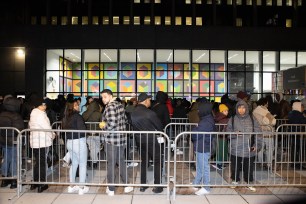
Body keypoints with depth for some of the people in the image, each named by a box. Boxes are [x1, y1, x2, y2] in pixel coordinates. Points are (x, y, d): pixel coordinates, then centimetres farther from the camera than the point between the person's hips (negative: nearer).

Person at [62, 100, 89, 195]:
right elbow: (82, 130, -18)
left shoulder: (65, 117, 7)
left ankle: (71, 186, 28)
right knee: (82, 164, 6)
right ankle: (82, 188, 11)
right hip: (79, 142, -7)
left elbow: (64, 129, 11)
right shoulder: (77, 116, -16)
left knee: (74, 163, 20)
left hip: (69, 142, 8)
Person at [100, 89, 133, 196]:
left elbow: (112, 123, -26)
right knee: (121, 162, 19)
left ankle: (111, 189, 18)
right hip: (122, 138, 7)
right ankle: (127, 186, 25)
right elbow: (125, 120, 17)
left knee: (111, 164, 6)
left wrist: (103, 126, -10)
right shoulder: (120, 105, 8)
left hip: (111, 140, -7)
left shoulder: (110, 107, -16)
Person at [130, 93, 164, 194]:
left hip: (140, 141, 6)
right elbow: (159, 126, -9)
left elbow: (133, 126, 6)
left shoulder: (133, 113, -2)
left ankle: (142, 185, 24)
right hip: (151, 141, -6)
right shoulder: (150, 113, -19)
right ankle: (157, 186, 11)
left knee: (144, 162, 18)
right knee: (157, 162, 7)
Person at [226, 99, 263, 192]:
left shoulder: (252, 120, 3)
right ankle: (235, 180, 31)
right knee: (235, 167, 10)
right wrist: (234, 134, -18)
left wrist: (257, 145, -7)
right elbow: (228, 132, 2)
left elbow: (258, 133, 3)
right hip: (235, 149, 0)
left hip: (249, 150, 0)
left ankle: (249, 183, 27)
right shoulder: (232, 120, 3)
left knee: (249, 167, 8)